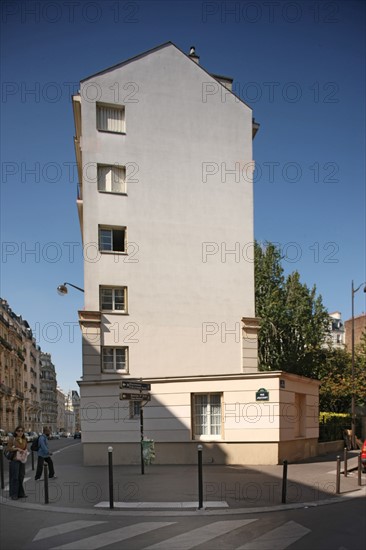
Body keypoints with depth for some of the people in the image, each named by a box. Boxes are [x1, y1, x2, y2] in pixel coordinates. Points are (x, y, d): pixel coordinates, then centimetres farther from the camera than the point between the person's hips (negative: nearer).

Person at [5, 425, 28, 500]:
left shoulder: (24, 440, 9)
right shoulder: (12, 439, -4)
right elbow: (8, 448, -10)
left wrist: (25, 452, -3)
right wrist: (17, 449, -17)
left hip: (22, 460, 5)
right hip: (14, 460, -5)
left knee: (21, 477, 8)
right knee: (14, 477, -4)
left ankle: (20, 493, 17)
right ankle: (13, 494, 3)